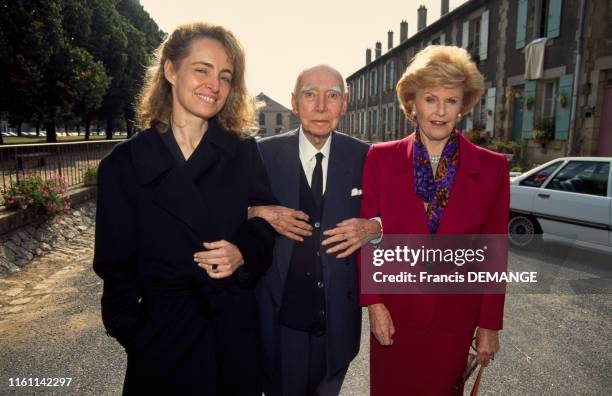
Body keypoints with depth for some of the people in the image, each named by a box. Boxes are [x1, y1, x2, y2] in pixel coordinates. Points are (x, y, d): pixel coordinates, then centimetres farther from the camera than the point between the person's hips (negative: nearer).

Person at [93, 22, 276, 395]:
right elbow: (116, 264, -2)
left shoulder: (245, 152, -3)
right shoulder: (124, 164, -6)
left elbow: (266, 225, 3)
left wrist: (245, 254, -17)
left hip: (238, 332, 2)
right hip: (162, 335, -1)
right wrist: (133, 335, -3)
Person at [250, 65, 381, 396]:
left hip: (339, 315, 2)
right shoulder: (264, 153, -7)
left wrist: (373, 228, -16)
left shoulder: (364, 157, -5)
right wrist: (258, 213, -20)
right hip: (279, 314, -1)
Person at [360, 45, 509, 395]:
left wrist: (490, 325, 0)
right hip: (393, 315, 0)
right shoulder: (381, 159, -6)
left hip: (455, 318, 0)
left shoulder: (492, 168, -5)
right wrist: (374, 302, -7)